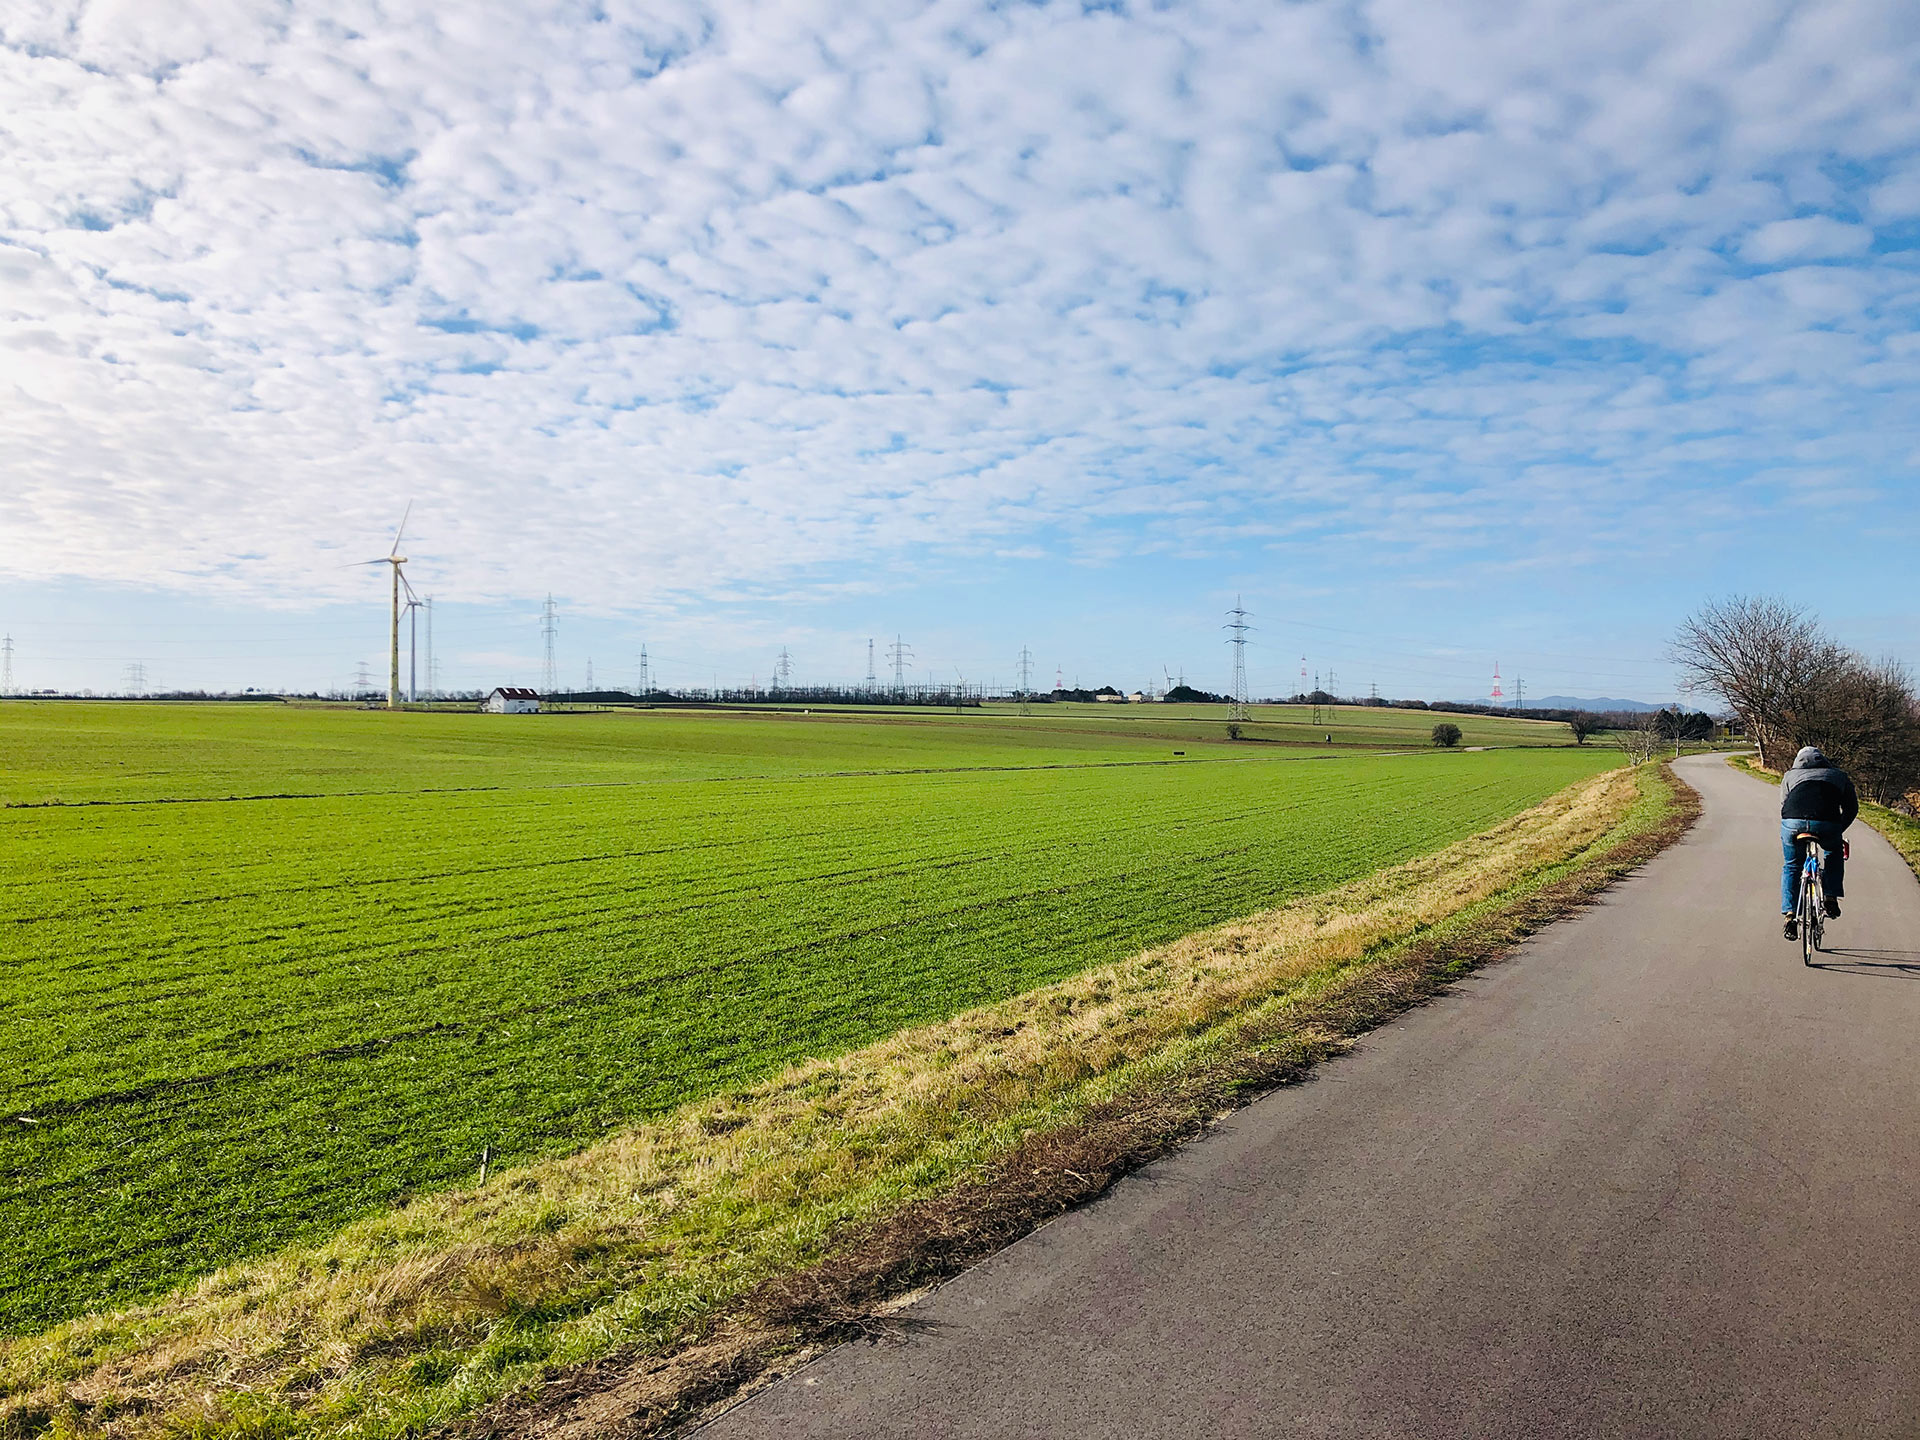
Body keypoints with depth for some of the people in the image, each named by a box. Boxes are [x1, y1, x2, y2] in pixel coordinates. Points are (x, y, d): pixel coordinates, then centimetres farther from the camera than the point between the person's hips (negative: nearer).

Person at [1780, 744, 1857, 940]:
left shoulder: (1790, 775, 30)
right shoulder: (1838, 775, 30)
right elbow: (1851, 808, 27)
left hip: (1793, 823, 0)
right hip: (1827, 825, 0)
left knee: (1791, 867, 23)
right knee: (1834, 854, 34)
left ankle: (1789, 914, 12)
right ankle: (1831, 898, 24)